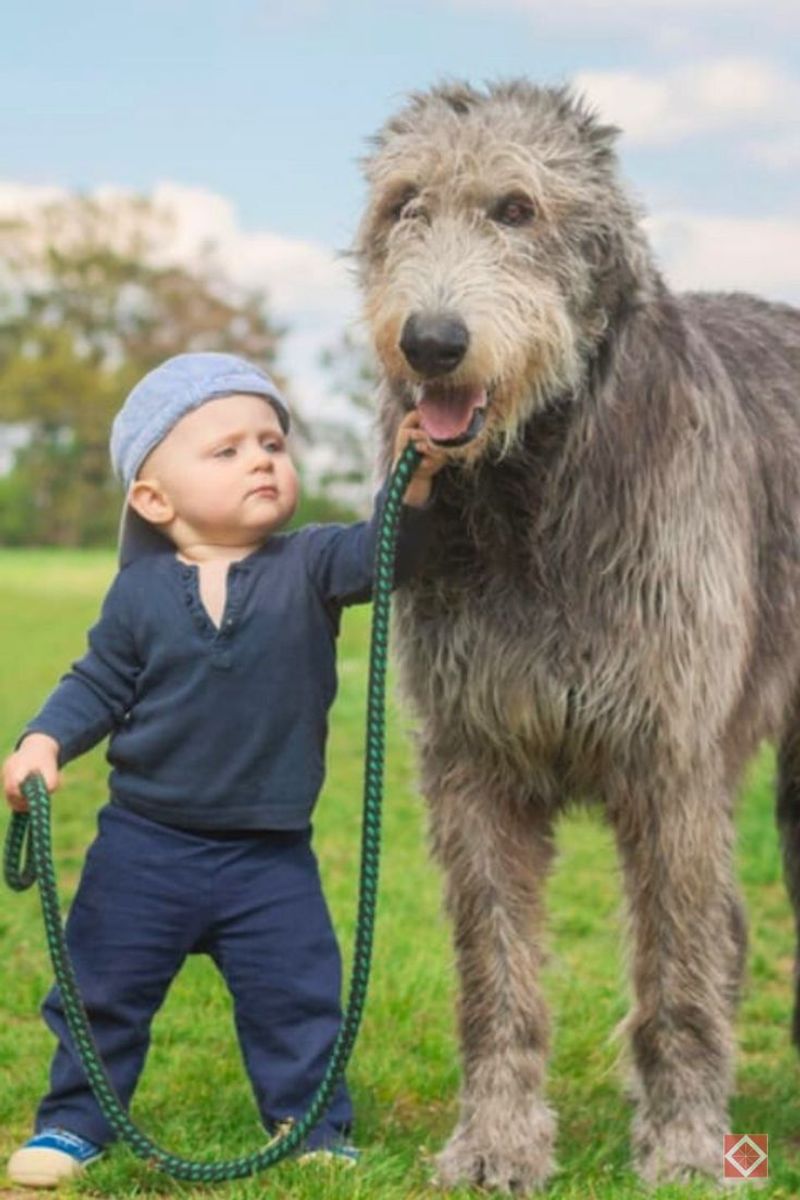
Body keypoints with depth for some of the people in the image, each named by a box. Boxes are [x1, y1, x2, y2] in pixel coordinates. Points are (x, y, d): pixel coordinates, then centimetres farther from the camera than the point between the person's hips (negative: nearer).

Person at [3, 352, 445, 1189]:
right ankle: (74, 1120, 28)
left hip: (271, 854, 0)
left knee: (296, 997, 6)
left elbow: (379, 555, -22)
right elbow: (98, 685, 2)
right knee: (103, 991, 11)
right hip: (145, 844, 0)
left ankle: (314, 1126, 23)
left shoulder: (307, 567, -6)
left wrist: (412, 484, -38)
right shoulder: (140, 593, -5)